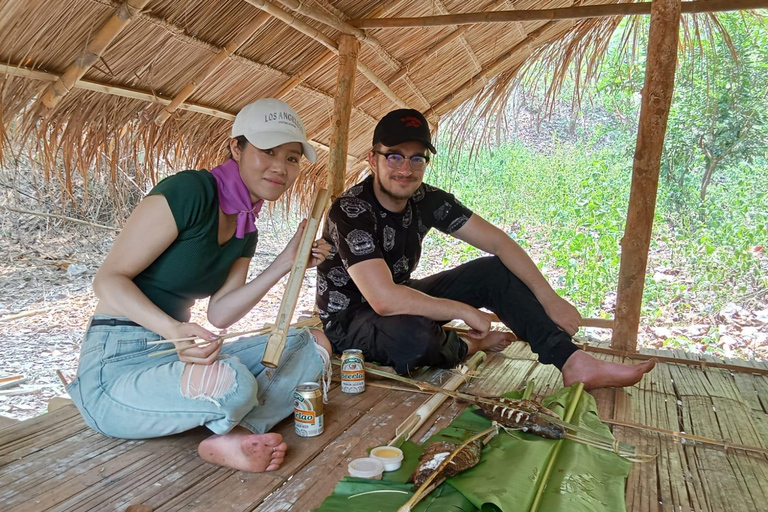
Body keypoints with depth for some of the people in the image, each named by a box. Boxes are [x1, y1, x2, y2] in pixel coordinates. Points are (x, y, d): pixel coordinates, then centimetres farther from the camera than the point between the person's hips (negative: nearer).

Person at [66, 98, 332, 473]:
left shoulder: (246, 231, 10)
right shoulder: (190, 191, -16)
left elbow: (219, 314, 2)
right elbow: (109, 279, -17)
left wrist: (285, 263, -5)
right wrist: (174, 330, -34)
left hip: (176, 357, 9)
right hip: (117, 363, -8)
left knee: (314, 343, -1)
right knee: (233, 385, -39)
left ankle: (234, 436, -18)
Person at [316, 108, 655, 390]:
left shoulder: (426, 200, -7)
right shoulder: (350, 211, -27)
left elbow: (498, 242, -5)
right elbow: (384, 299, -38)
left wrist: (549, 299, -14)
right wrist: (465, 311, -29)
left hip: (402, 301, 7)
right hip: (348, 320, -6)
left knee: (495, 270, -6)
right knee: (414, 337, -40)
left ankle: (574, 364, -10)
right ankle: (468, 346, -3)